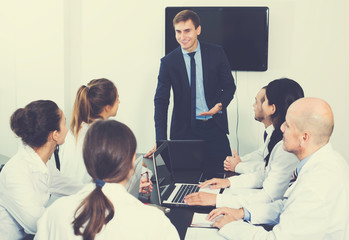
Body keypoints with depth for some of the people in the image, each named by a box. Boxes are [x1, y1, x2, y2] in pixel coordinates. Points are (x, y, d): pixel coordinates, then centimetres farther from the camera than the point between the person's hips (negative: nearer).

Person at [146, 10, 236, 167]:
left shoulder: (216, 53, 0)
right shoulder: (168, 62, -2)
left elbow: (229, 86, 9)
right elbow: (161, 101, -3)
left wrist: (220, 104, -15)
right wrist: (161, 141, -12)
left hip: (215, 129, 1)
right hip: (184, 130, 0)